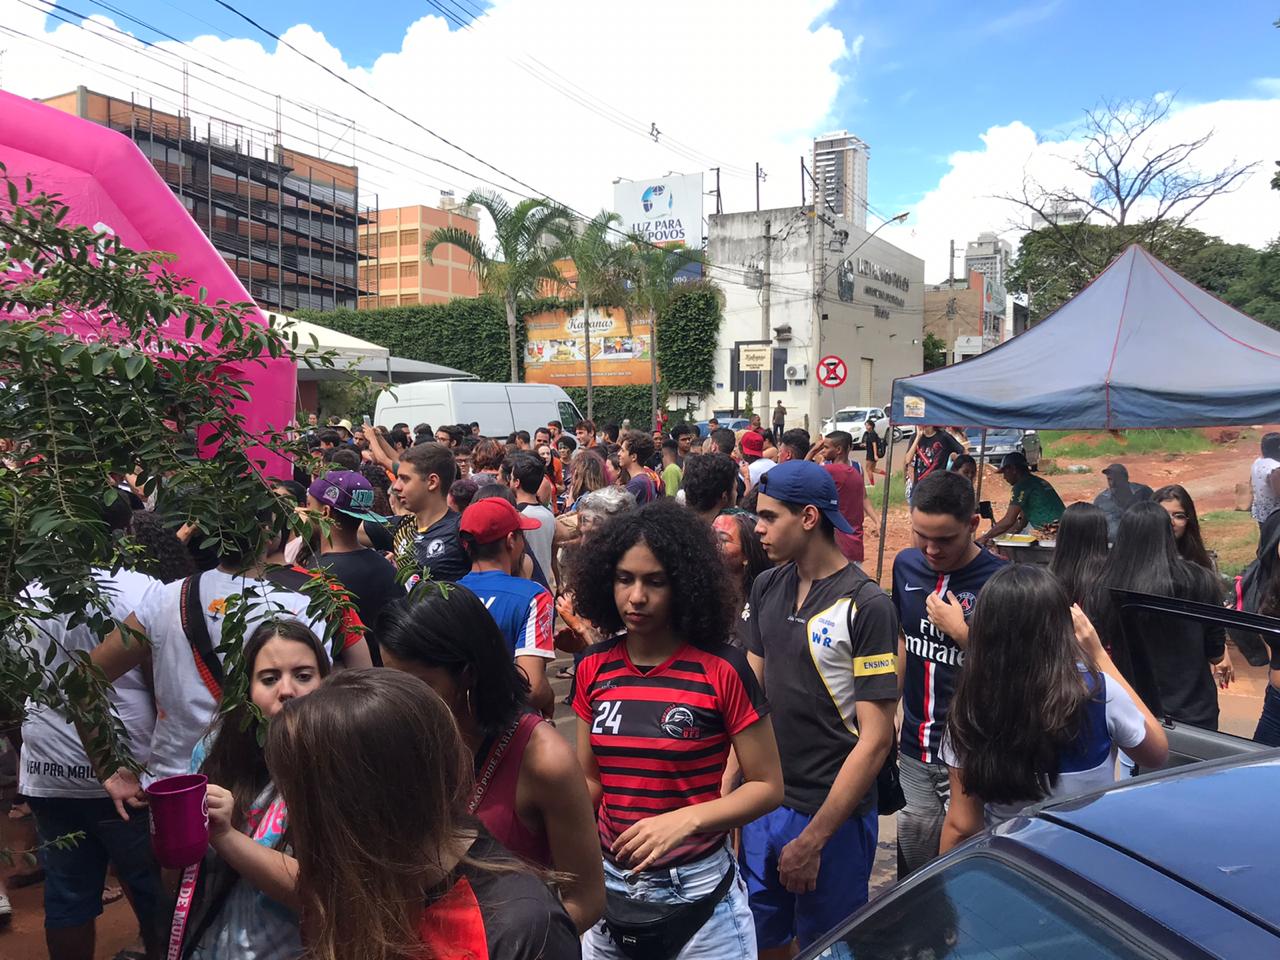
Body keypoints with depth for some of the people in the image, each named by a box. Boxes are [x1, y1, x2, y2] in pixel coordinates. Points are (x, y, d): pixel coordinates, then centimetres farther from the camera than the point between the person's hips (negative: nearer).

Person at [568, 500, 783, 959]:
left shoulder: (722, 670, -15)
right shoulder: (593, 670, -2)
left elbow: (767, 786, -10)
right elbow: (590, 781, 6)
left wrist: (685, 820, -24)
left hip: (697, 891, -4)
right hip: (610, 885, 4)